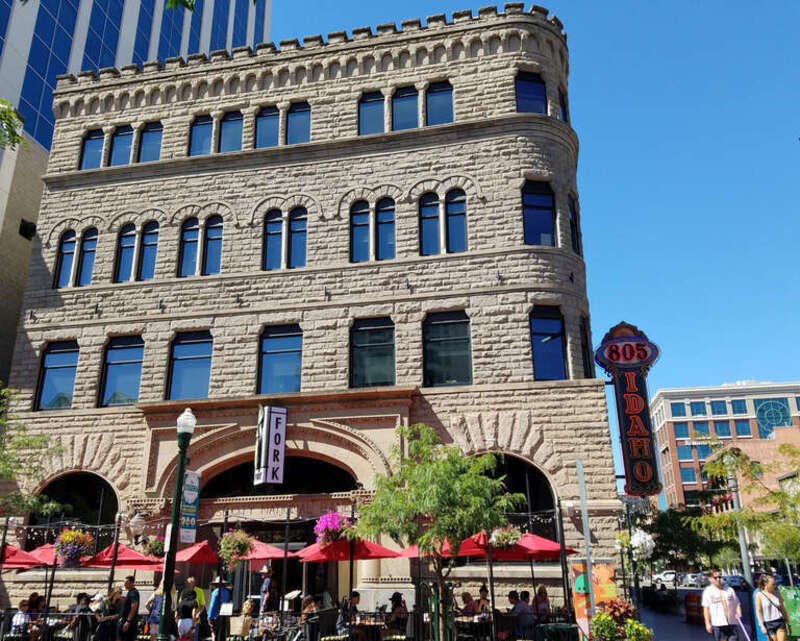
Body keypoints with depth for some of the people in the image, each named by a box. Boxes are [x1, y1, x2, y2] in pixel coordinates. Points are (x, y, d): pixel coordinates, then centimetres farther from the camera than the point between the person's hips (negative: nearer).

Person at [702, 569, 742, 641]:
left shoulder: (730, 590, 14)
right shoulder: (708, 591, 2)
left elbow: (737, 604, 15)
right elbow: (706, 608, -2)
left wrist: (739, 613, -6)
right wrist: (707, 623, -9)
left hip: (732, 623, 3)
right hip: (718, 624, -3)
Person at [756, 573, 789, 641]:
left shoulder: (777, 593, 6)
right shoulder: (759, 595, -4)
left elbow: (782, 608, 14)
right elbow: (758, 611, -4)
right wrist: (762, 626, -10)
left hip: (780, 622, 2)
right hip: (769, 624, -2)